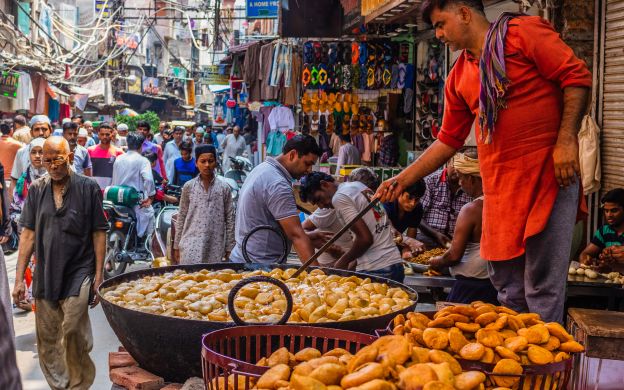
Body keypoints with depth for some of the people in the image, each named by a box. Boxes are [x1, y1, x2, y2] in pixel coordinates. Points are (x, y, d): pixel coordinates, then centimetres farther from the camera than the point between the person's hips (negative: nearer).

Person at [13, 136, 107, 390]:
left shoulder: (88, 188, -3)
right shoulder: (36, 190, 6)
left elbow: (99, 233, -2)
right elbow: (28, 234, 6)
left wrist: (98, 276, -5)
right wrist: (19, 278, 3)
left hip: (78, 274, -4)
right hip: (45, 275, 4)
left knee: (73, 333, -13)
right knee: (47, 341, 9)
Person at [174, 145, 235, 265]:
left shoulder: (224, 188, 4)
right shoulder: (188, 187, 5)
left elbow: (229, 219, 5)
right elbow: (181, 217, 8)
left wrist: (229, 248, 3)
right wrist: (177, 246, 7)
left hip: (215, 247, 1)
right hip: (191, 246, 0)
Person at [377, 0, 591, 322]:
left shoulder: (524, 32, -2)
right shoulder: (458, 78, 17)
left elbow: (577, 77, -7)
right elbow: (448, 140, 20)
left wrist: (566, 139, -16)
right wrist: (402, 180, 15)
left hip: (549, 175, -6)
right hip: (499, 186, 7)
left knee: (543, 287, -5)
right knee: (506, 286, 11)